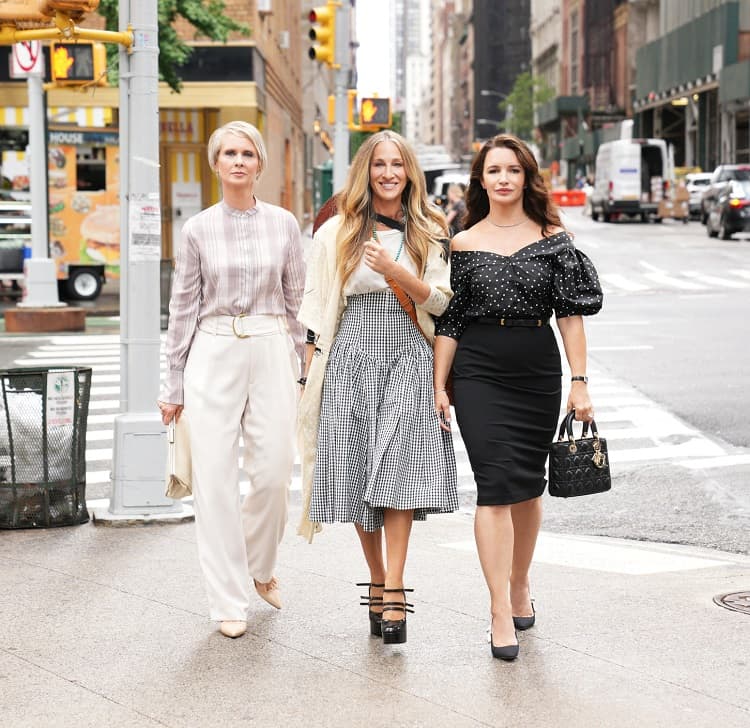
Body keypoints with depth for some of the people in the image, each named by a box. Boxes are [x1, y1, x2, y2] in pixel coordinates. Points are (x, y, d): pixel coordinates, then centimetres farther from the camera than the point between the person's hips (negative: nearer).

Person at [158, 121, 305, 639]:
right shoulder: (199, 229, 4)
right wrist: (175, 385, 7)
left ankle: (261, 565, 29)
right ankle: (229, 600, 6)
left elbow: (297, 299, 10)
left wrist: (299, 366, 7)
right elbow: (184, 306, 7)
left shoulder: (283, 224, 5)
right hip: (214, 355, 0)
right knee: (216, 477, -3)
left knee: (274, 473, -2)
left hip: (271, 351, 0)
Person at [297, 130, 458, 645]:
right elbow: (318, 311, 7)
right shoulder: (337, 233, 6)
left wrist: (395, 271, -14)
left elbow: (440, 301, 3)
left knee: (399, 470, -14)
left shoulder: (429, 231, 9)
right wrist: (311, 377, 2)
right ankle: (379, 582, 19)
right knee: (357, 476, 2)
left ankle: (393, 592, -15)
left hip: (409, 361, 0)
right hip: (351, 359, 1)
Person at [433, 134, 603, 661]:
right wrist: (439, 385, 2)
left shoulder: (553, 239, 4)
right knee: (496, 485, -10)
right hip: (479, 374, -1)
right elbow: (449, 321, 5)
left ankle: (519, 587, 32)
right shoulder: (464, 244, 4)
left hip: (538, 373, 2)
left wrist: (580, 380, -3)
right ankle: (502, 614, -10)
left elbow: (571, 313, 2)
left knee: (528, 485, 11)